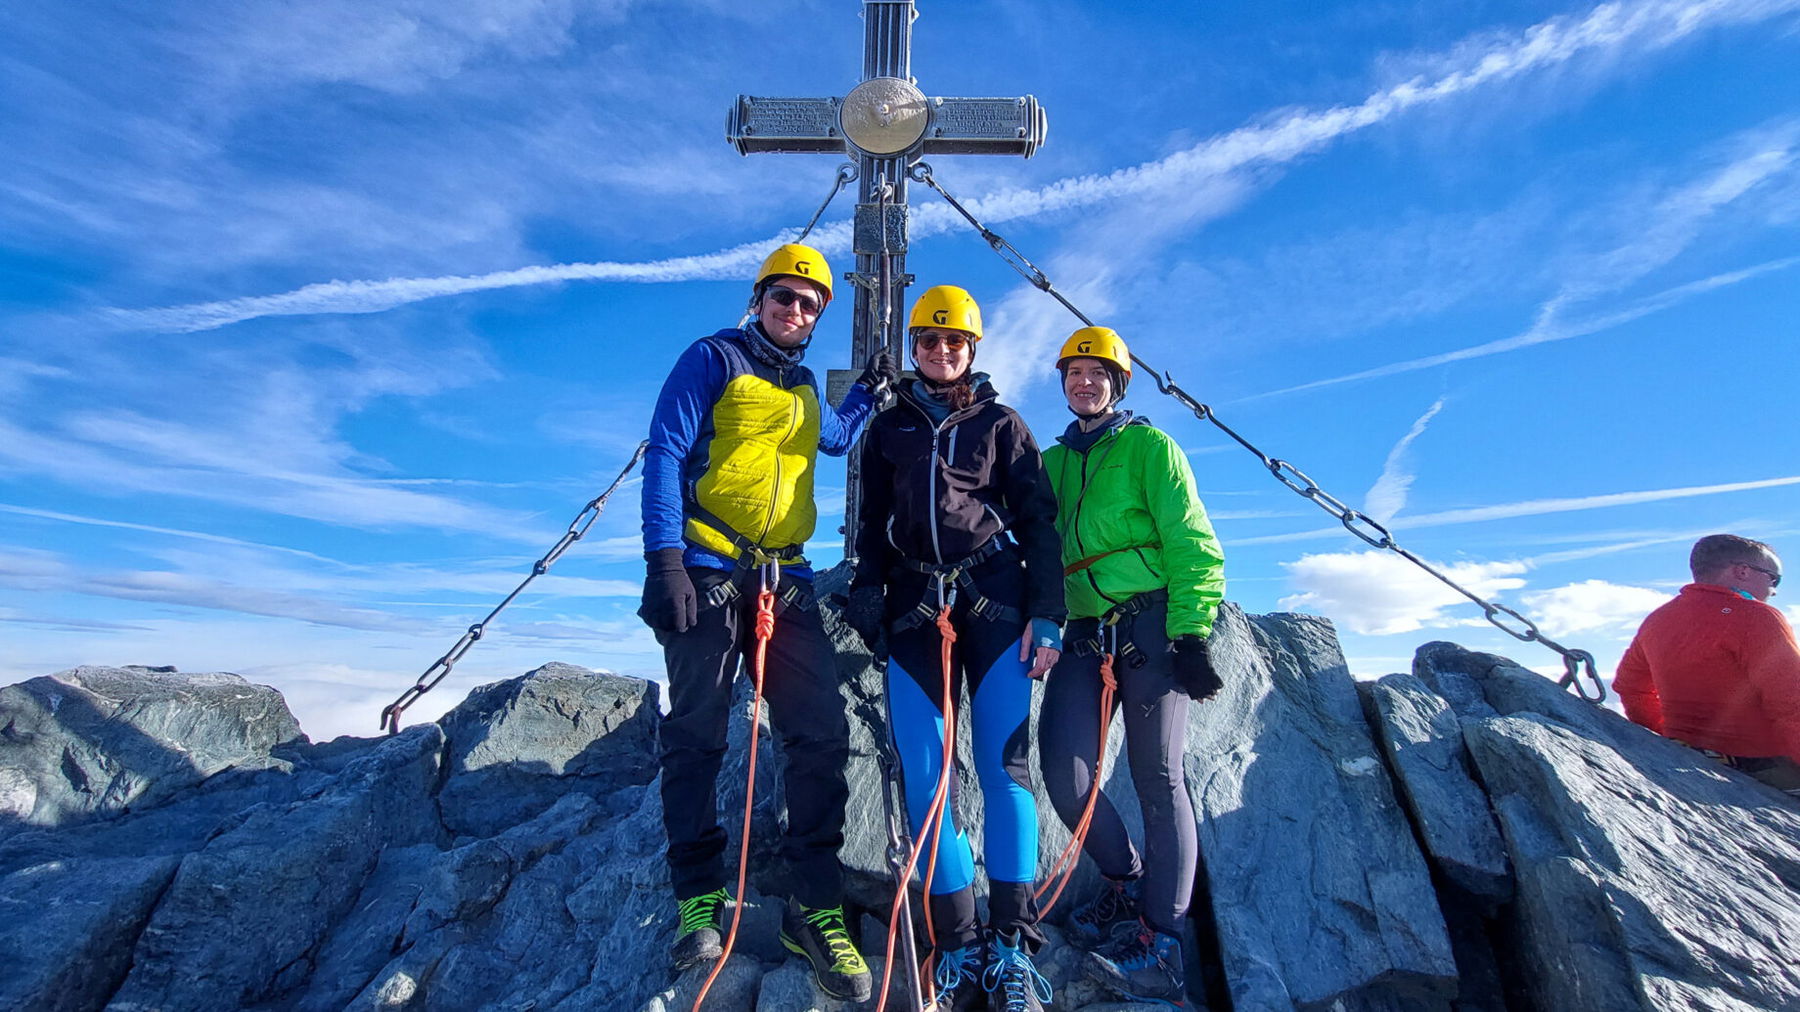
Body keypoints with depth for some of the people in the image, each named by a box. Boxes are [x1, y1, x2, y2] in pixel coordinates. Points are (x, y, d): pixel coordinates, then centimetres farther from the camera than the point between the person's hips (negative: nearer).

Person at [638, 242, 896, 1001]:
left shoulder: (803, 388, 20)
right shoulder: (713, 359, 2)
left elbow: (834, 439, 43)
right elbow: (664, 453, -7)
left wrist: (869, 393, 33)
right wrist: (665, 557, -17)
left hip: (785, 581, 5)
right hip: (708, 573, -5)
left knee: (821, 736, -3)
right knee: (696, 737, 1)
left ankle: (815, 906, 8)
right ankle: (701, 900, 17)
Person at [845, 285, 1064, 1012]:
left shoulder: (999, 423, 11)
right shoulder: (888, 428, 17)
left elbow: (1037, 519, 5)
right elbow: (872, 526, 16)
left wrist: (1046, 613, -6)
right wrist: (868, 595, 3)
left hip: (995, 598, -1)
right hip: (914, 606, 2)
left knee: (1004, 763, -7)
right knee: (923, 773, -4)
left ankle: (1013, 946, 3)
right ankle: (959, 947, 6)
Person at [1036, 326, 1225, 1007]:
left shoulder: (1149, 446, 4)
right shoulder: (1052, 462, 19)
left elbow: (1192, 545, -4)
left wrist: (1190, 634, -12)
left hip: (1151, 625, -4)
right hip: (1084, 633, 4)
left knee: (1158, 779, -2)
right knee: (1065, 775, -5)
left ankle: (1160, 949, 6)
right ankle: (1127, 882, 22)